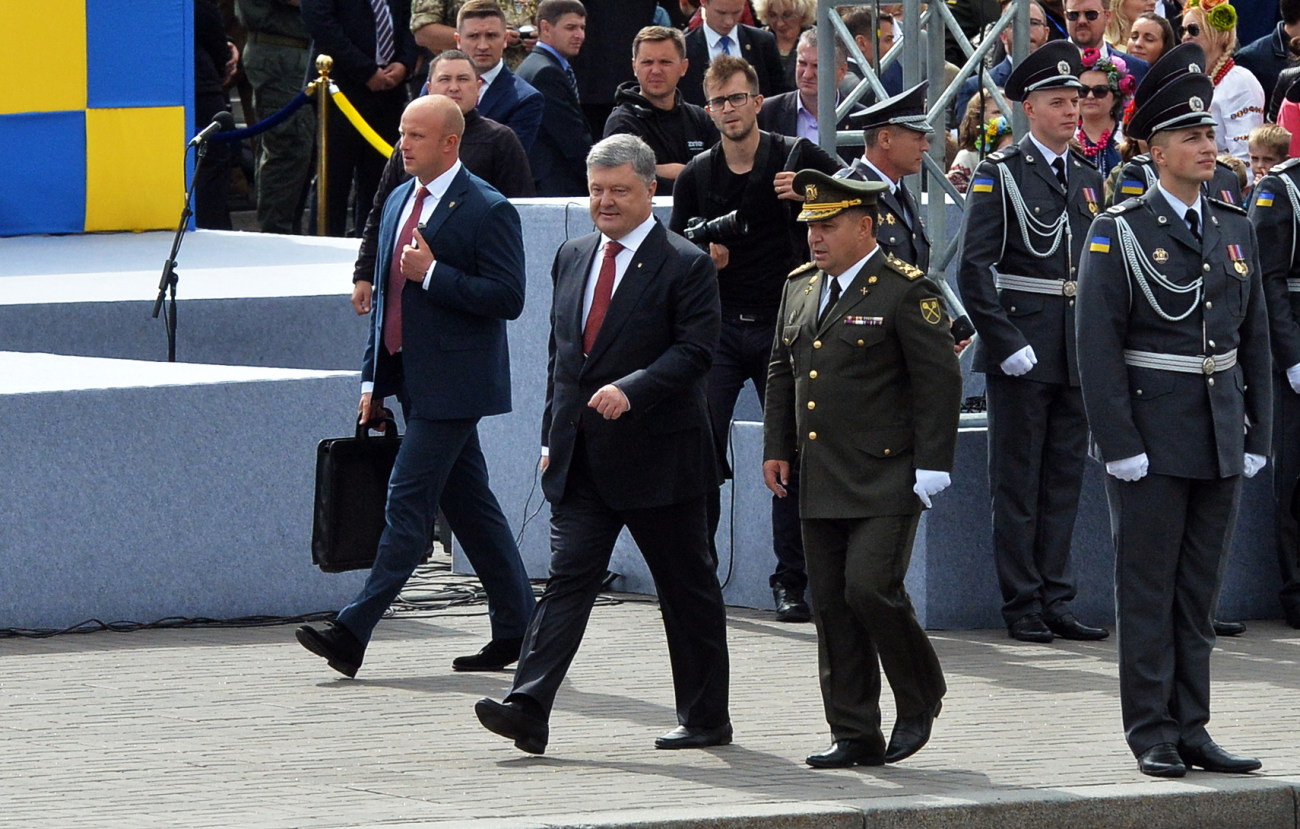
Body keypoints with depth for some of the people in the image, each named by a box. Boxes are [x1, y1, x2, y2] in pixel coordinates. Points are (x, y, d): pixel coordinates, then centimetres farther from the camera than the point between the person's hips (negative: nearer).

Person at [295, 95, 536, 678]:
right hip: (411, 381, 9)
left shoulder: (488, 211, -11)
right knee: (468, 503, 12)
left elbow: (508, 299, -16)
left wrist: (432, 275, -21)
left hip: (452, 384, -9)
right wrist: (373, 379, 15)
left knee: (408, 504, -10)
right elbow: (385, 295, 20)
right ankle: (516, 628, 19)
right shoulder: (399, 202, 15)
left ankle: (353, 634, -14)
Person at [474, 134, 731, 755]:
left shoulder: (685, 266, -6)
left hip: (656, 457, -5)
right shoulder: (572, 258, 14)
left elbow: (694, 352, -14)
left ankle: (705, 718, 16)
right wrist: (552, 435, 14)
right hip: (581, 461, 5)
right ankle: (528, 710, -16)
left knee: (686, 589, 6)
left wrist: (632, 389, -28)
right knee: (568, 576, -6)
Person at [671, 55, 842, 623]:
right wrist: (701, 257, -8)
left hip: (782, 327, -2)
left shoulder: (796, 158, 0)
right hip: (717, 326, 2)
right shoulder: (696, 176, 7)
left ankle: (791, 581, 5)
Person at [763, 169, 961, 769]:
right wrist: (777, 447, 14)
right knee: (831, 605, 5)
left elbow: (939, 382, -9)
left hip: (886, 480, -7)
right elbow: (781, 372, 22)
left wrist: (930, 471, -12)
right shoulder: (801, 287, 13)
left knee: (870, 589, -15)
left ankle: (921, 699, 9)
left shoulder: (905, 292, -9)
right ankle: (854, 736, 11)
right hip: (821, 482, 7)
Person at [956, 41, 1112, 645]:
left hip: (1078, 356, 6)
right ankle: (1022, 608, 4)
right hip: (1021, 355, -6)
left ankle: (1055, 604, 13)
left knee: (1064, 482, 8)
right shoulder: (1001, 175, -4)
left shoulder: (1088, 180, 14)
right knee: (1017, 483, 0)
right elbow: (974, 270, -10)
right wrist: (1007, 344, -15)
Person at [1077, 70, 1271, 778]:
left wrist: (1256, 435, 8)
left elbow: (1253, 338, 14)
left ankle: (1191, 729, 13)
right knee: (1148, 588, 0)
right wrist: (1119, 444, -14)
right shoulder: (1119, 232, -6)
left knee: (1200, 587, 9)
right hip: (1152, 439, -5)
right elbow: (1098, 344, -9)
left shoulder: (1234, 230, 11)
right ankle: (1152, 733, 5)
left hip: (1221, 439, 5)